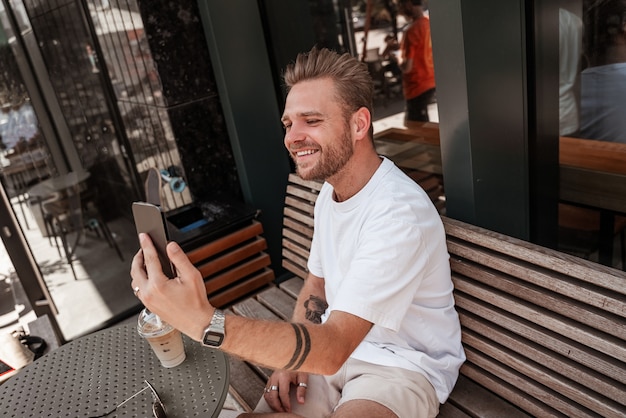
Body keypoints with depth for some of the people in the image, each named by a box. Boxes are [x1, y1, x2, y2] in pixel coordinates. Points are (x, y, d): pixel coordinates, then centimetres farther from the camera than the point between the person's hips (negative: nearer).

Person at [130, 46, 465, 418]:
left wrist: (204, 321, -41)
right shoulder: (330, 190, 2)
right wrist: (292, 358, -2)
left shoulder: (398, 213, -27)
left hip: (404, 366, -6)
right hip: (337, 349, 7)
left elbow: (332, 348, -31)